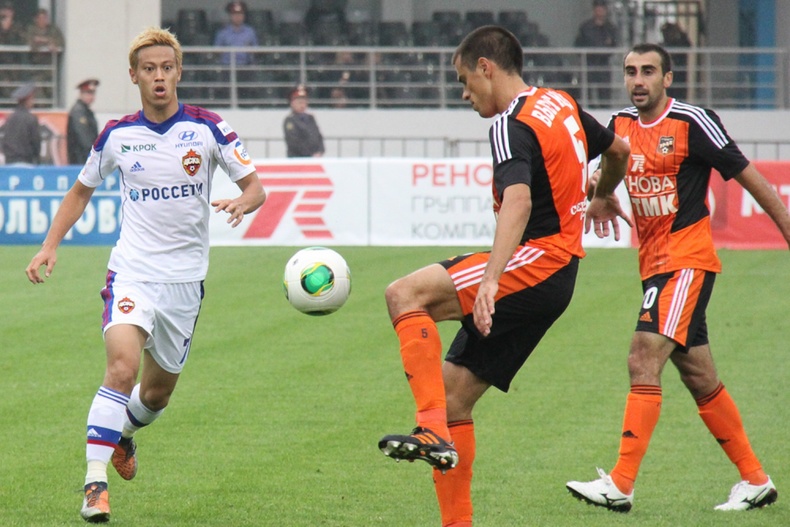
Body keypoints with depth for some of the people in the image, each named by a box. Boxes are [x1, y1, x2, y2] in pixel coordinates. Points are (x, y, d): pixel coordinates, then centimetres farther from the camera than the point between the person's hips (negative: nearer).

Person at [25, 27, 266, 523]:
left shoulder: (208, 128, -3)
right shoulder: (117, 135, 2)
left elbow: (255, 187, 0)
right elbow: (82, 189, 16)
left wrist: (242, 203, -24)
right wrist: (50, 245, 5)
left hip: (185, 277, 1)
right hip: (133, 271, -1)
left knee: (158, 390, 13)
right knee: (123, 366, -25)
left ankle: (123, 433, 48)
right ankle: (95, 481, -24)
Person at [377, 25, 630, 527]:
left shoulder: (513, 127, -13)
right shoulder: (561, 104, 15)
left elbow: (519, 201, -31)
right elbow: (618, 150, 31)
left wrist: (491, 280, -43)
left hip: (536, 263, -10)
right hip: (557, 276, 10)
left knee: (405, 294, -24)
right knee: (453, 395, 9)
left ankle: (433, 433, -30)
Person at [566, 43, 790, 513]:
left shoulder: (692, 122, -11)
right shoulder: (621, 125, 6)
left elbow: (750, 178, -7)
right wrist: (599, 200, 30)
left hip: (688, 258, -8)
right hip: (654, 262, 8)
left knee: (644, 360, -19)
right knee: (700, 379, 12)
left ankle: (621, 485, -22)